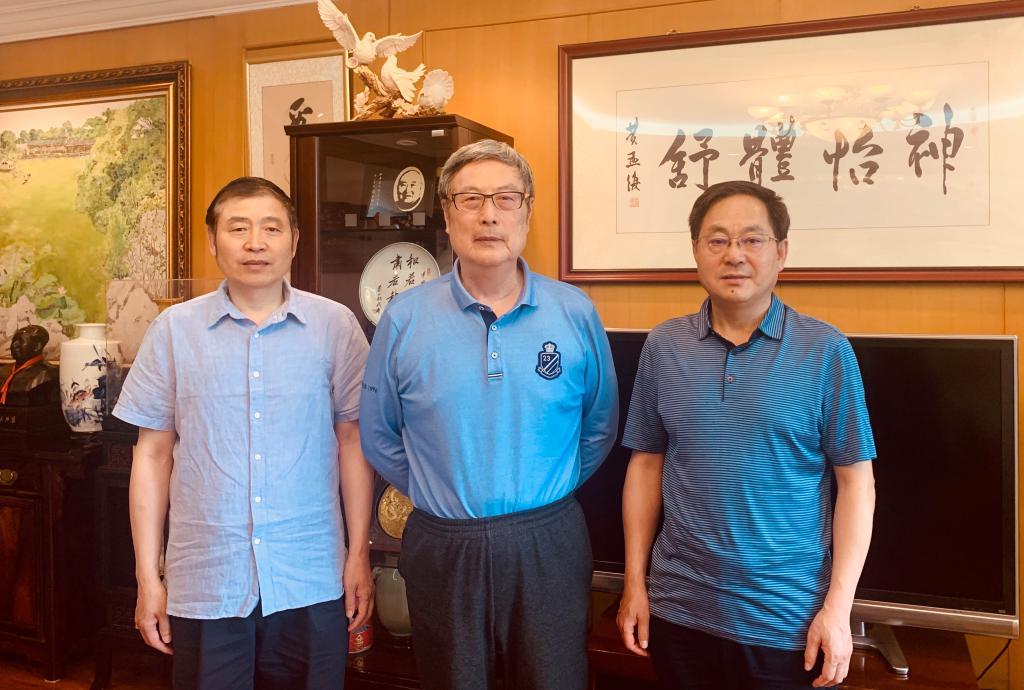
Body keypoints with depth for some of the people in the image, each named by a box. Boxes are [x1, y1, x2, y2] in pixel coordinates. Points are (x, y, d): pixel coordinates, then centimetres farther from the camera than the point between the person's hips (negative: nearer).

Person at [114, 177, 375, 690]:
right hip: (203, 584, 1)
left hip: (311, 583, 0)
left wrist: (359, 555, 2)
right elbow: (153, 454, 4)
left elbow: (352, 440, 3)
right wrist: (148, 576, 3)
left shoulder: (335, 326, -2)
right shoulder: (174, 330, 0)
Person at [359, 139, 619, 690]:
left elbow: (599, 426, 8)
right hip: (442, 550, 0)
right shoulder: (404, 319, -4)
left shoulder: (575, 313, -3)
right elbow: (378, 438, 6)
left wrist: (550, 492, 6)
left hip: (548, 546, 0)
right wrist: (434, 493, 5)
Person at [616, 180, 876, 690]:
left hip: (788, 619, -2)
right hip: (678, 609, 2)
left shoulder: (825, 351, -7)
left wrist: (838, 607, -8)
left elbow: (855, 480, -5)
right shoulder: (663, 346, 1)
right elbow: (646, 463, 5)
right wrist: (634, 583, 4)